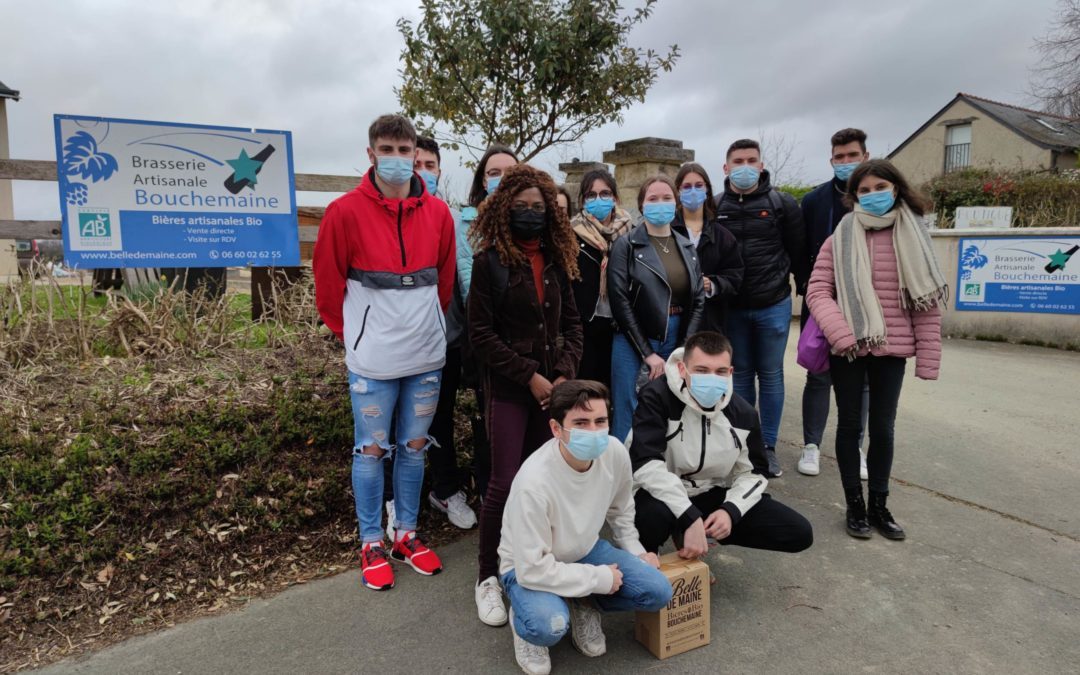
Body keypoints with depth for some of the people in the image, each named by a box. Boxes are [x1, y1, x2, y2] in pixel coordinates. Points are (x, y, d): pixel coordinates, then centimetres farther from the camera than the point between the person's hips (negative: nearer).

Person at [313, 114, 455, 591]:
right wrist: (350, 333, 5)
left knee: (415, 447, 14)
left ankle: (406, 534, 31)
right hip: (373, 358, -3)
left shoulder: (438, 213, 2)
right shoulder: (346, 211, -8)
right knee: (372, 450, 7)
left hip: (426, 355, 4)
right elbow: (327, 282, -1)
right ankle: (371, 543, 24)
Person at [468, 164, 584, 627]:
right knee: (506, 481, -6)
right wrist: (529, 376, -13)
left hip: (554, 385, 5)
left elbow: (571, 323, 11)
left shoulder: (557, 258, 8)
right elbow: (481, 335, -9)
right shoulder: (489, 260, -6)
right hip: (508, 387, -4)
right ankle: (488, 576, 12)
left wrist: (566, 374, -4)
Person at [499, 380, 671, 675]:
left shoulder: (615, 453, -19)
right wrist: (599, 579, -22)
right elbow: (533, 569, -30)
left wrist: (634, 552, 3)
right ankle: (527, 620, 4)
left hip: (586, 550, 5)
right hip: (530, 566, -5)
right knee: (549, 626, -34)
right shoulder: (534, 482, -36)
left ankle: (583, 605, 13)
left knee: (658, 592, -12)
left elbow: (621, 509, 6)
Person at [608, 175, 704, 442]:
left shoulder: (687, 247, 11)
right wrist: (648, 353, -12)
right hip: (635, 343, -4)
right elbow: (621, 302, -10)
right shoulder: (626, 245, -4)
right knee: (630, 419, -1)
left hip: (677, 343, 4)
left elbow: (699, 300, 7)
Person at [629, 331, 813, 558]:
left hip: (714, 495, 5)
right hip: (667, 495, -5)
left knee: (800, 533, -4)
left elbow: (751, 473, 4)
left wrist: (730, 510, -16)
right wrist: (690, 518, -35)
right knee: (653, 516, -42)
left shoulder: (742, 412, -6)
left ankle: (706, 532, 8)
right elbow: (646, 465, -31)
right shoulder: (657, 397, -22)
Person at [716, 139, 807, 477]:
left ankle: (768, 447, 20)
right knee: (740, 375, 12)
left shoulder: (783, 204, -2)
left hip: (773, 306, -1)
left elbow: (799, 253, 0)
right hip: (731, 307, 2)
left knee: (770, 375, 8)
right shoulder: (715, 207, 2)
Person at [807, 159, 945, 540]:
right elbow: (817, 291, -6)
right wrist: (841, 333, -20)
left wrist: (927, 358, -1)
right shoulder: (842, 238, -2)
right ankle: (855, 505, 22)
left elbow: (927, 302, 2)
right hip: (847, 347, -1)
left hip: (892, 349, 1)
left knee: (883, 427, 9)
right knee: (849, 423, 8)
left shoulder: (914, 238, 2)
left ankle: (879, 505, 26)